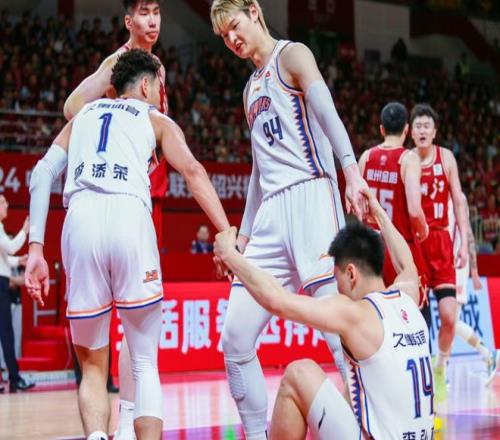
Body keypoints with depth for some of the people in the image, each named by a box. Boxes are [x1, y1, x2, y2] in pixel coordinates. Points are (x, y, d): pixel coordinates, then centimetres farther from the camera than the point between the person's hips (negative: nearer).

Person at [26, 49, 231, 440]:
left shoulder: (82, 116, 31)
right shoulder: (156, 120, 24)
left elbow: (43, 173, 16)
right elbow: (193, 171, 6)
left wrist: (35, 248, 11)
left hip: (81, 220, 2)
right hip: (129, 218, -2)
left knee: (92, 367, 13)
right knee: (145, 366, 9)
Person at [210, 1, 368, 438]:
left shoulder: (292, 55, 3)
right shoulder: (252, 87, 26)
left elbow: (327, 111, -13)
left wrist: (352, 170, -29)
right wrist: (243, 234, 25)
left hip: (310, 194, -8)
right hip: (272, 210, 8)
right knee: (235, 339, 2)